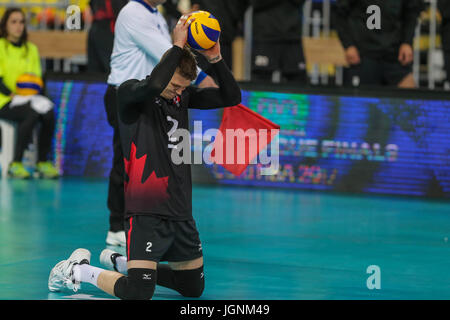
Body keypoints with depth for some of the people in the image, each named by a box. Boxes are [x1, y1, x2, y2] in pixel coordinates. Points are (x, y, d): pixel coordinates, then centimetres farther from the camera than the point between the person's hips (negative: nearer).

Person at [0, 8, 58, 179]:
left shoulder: (31, 49, 19)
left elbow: (38, 77, 15)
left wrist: (35, 91, -6)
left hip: (29, 99, 5)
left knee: (49, 113, -28)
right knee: (32, 114, -35)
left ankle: (43, 163, -22)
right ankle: (15, 164, -29)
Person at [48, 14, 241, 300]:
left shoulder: (183, 95, 9)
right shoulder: (130, 93, -9)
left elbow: (231, 98, 5)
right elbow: (152, 85, -32)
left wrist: (215, 59, -9)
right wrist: (177, 46, -27)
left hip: (181, 211, 7)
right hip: (146, 211, -7)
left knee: (194, 287, 15)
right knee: (138, 293, -18)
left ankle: (126, 262, 32)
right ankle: (78, 270, 8)